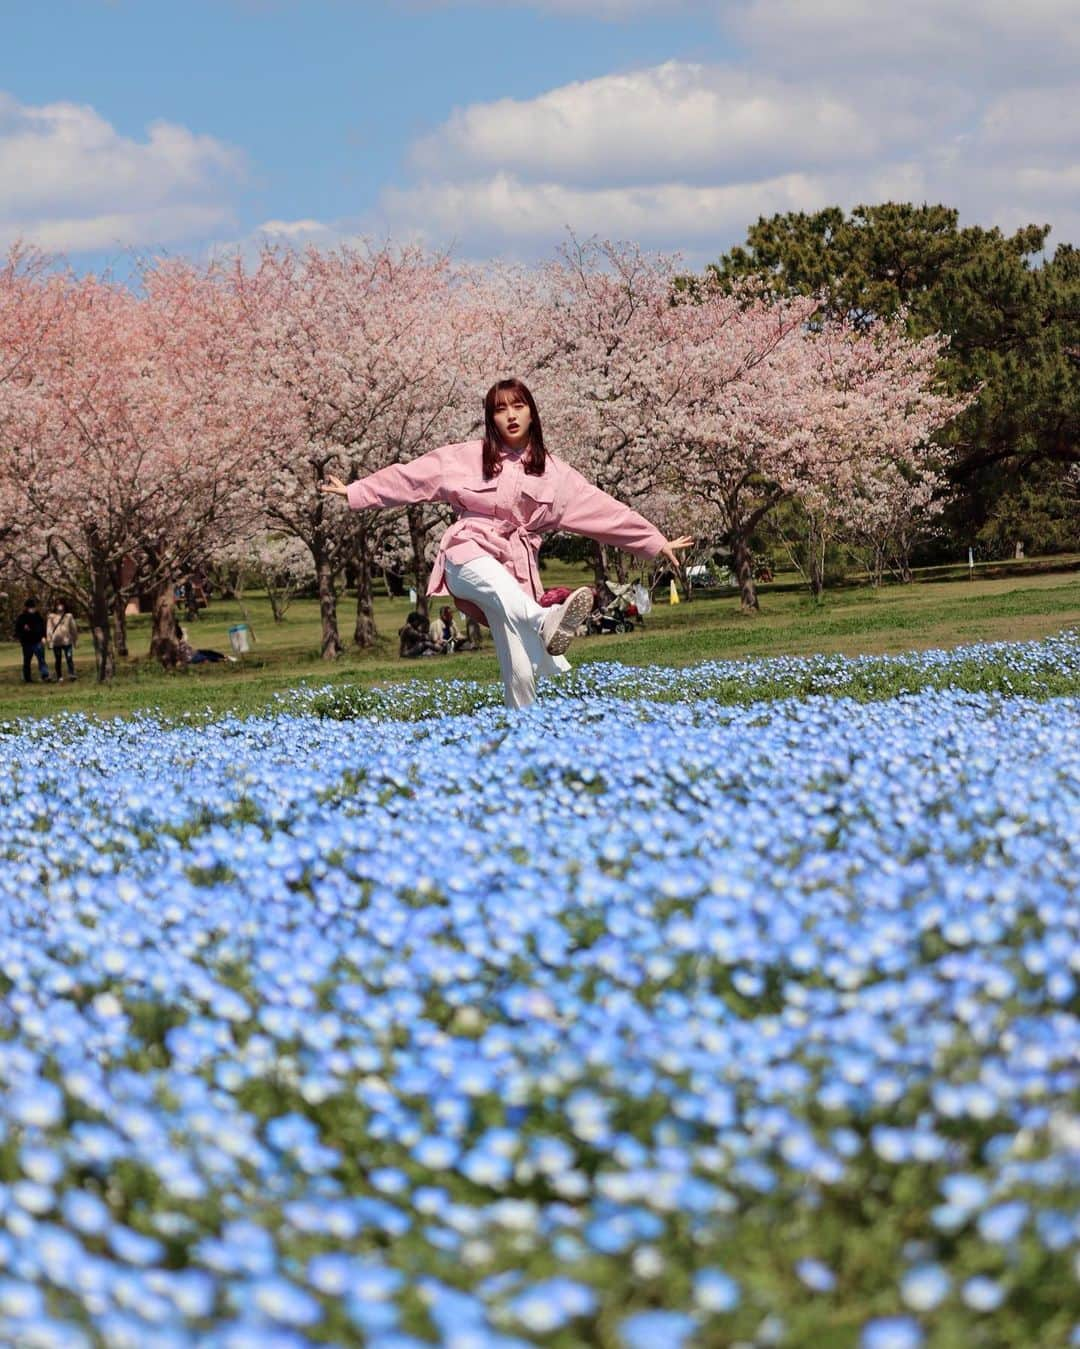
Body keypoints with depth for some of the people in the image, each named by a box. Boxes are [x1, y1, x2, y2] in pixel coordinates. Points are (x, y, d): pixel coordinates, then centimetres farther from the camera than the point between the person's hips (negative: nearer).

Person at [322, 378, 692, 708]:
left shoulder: (554, 472, 13)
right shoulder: (467, 456, 10)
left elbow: (606, 510, 15)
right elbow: (408, 477, 15)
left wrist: (657, 542, 15)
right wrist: (353, 491, 15)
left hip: (518, 567, 3)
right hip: (469, 555, -3)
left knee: (520, 668, -15)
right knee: (494, 578, -42)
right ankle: (545, 622, -72)